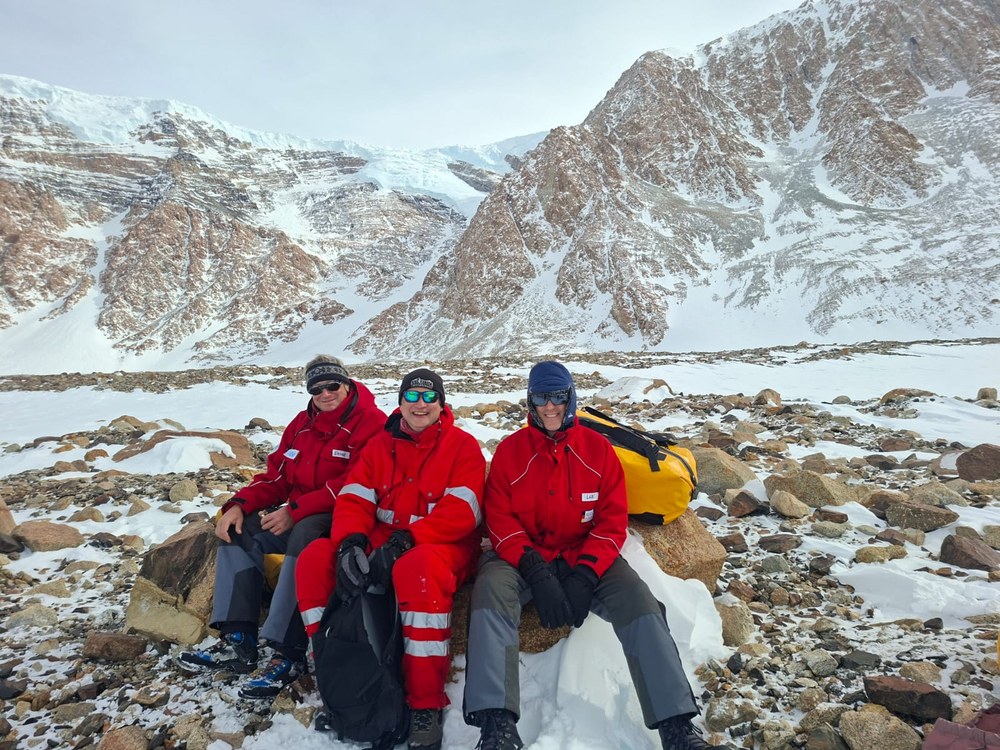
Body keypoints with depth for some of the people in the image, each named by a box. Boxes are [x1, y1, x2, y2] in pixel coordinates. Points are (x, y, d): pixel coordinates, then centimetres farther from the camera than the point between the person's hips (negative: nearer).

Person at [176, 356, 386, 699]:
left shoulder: (371, 423, -12)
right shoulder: (303, 423, 13)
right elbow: (276, 475, 13)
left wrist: (294, 512, -22)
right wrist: (239, 505, -5)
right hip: (297, 517, 9)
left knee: (305, 535, -36)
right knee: (239, 528, -3)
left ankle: (289, 654, -30)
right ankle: (238, 641, -8)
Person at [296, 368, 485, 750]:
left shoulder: (462, 445, -2)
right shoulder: (381, 445, 12)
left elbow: (460, 511, -15)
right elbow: (354, 499, 1)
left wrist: (405, 541, -26)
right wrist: (351, 542, -20)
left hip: (443, 546, -5)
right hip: (380, 542, 5)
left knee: (419, 568, -39)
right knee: (315, 558, -16)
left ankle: (426, 704, -28)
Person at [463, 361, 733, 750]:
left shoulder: (598, 449, 2)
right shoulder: (510, 450, 0)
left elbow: (612, 520, -1)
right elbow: (500, 519, -5)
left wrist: (585, 574, -17)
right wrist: (536, 573, -20)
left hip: (587, 558, 1)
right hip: (524, 558, 0)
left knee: (637, 598, -24)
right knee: (492, 586, -30)